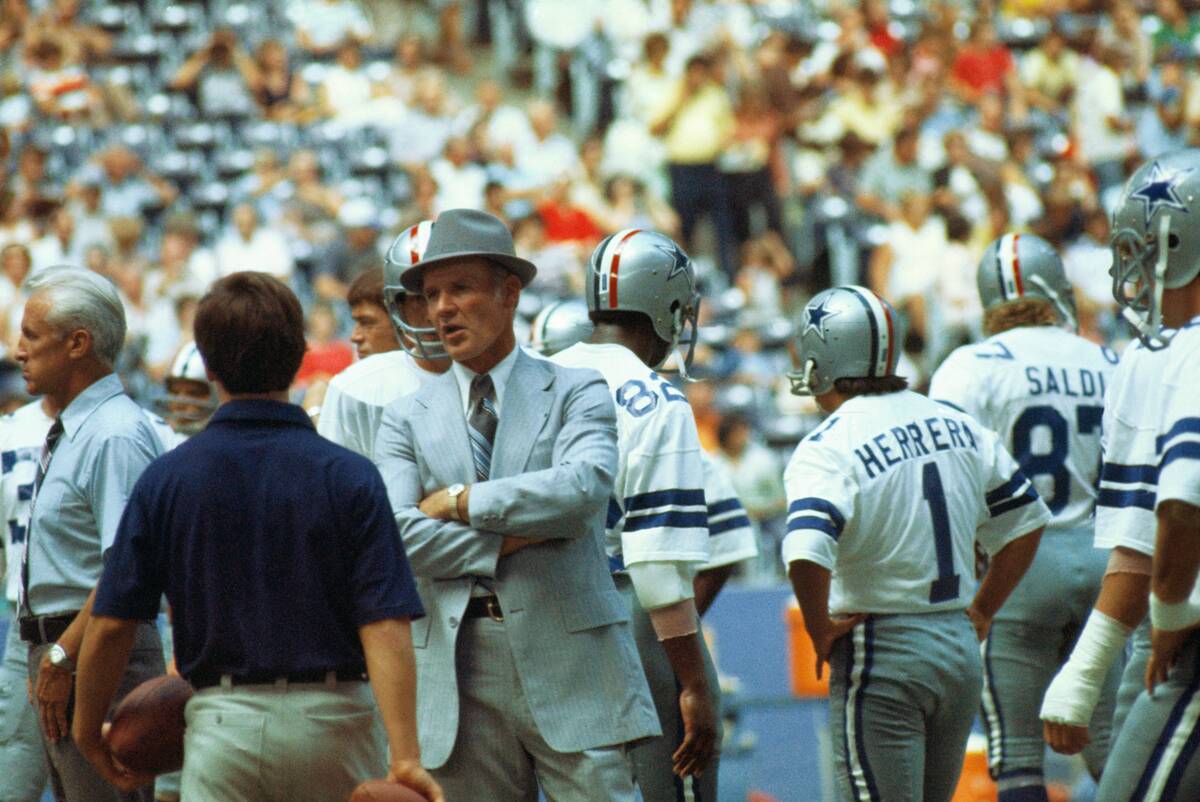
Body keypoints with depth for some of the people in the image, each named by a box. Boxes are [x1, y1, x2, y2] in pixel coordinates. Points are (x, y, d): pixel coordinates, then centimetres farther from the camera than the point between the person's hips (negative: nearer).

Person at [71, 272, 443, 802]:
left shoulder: (165, 480, -1)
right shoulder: (348, 478, -5)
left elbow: (110, 624, 1)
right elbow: (385, 627, -12)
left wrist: (88, 730, 16)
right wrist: (405, 758, -16)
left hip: (222, 719, 0)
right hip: (331, 719, 0)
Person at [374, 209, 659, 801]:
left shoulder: (575, 392, 7)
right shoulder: (407, 419, 11)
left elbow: (585, 486, -13)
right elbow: (394, 535, -4)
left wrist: (462, 502, -8)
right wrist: (510, 541, -11)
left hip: (573, 668, -2)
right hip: (461, 678, 2)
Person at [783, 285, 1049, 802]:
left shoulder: (828, 449, -15)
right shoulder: (956, 426, 7)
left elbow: (807, 556, -30)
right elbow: (1025, 522, 14)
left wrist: (821, 633, -14)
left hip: (880, 660, -7)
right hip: (961, 650, 7)